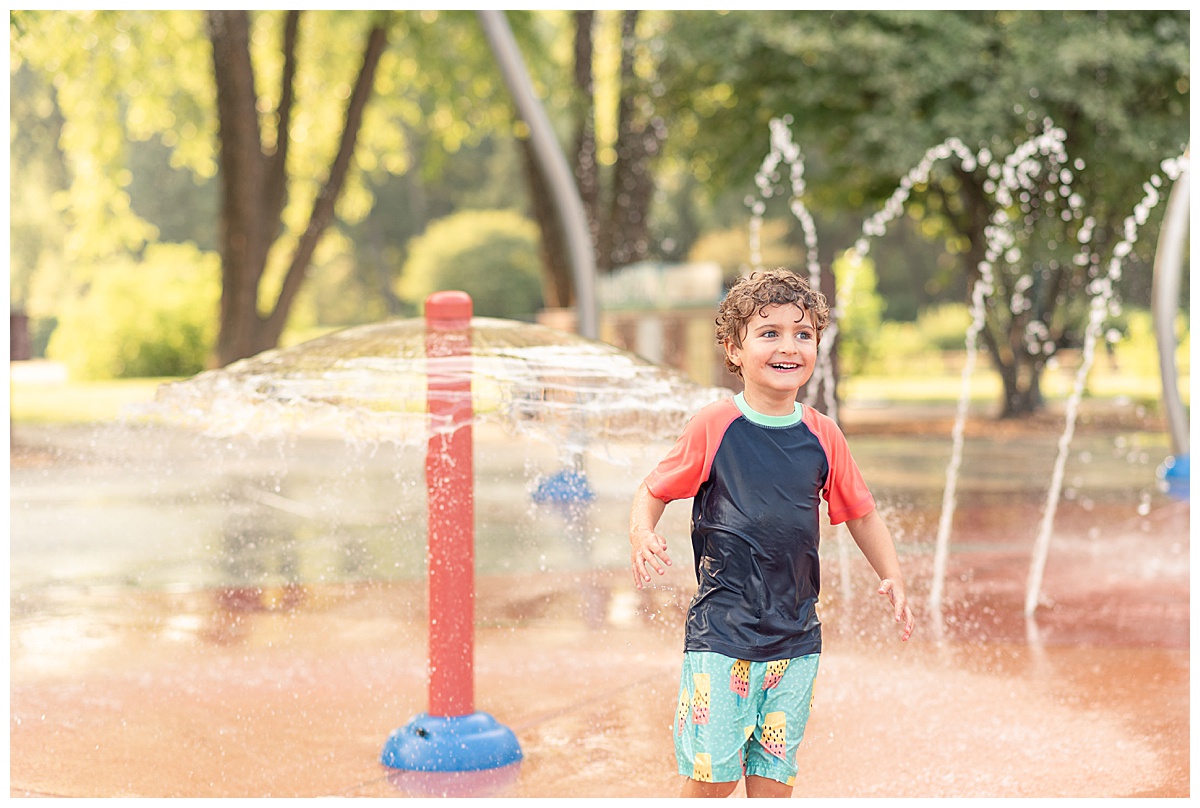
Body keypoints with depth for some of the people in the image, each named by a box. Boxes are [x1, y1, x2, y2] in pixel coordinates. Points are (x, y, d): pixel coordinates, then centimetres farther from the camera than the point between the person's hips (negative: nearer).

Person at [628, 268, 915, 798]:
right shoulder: (713, 428, -6)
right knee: (711, 775, -5)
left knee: (773, 777, 7)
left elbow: (860, 513, 16)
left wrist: (892, 578, 5)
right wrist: (641, 536, -17)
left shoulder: (822, 437, 4)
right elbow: (653, 492, 3)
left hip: (796, 641, 3)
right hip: (720, 634, -3)